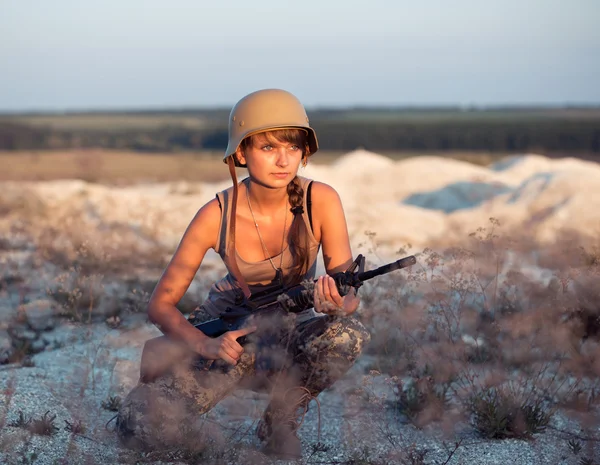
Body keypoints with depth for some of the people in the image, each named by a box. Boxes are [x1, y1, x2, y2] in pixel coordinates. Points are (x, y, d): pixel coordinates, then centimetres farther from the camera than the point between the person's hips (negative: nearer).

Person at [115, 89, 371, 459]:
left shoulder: (320, 200, -17)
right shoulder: (218, 215, -17)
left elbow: (350, 294, -15)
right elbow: (161, 305, -12)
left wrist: (336, 304, -39)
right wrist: (206, 346, -30)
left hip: (291, 335, 1)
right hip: (228, 338, -1)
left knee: (347, 336, -35)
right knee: (139, 426, -24)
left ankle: (280, 424, -6)